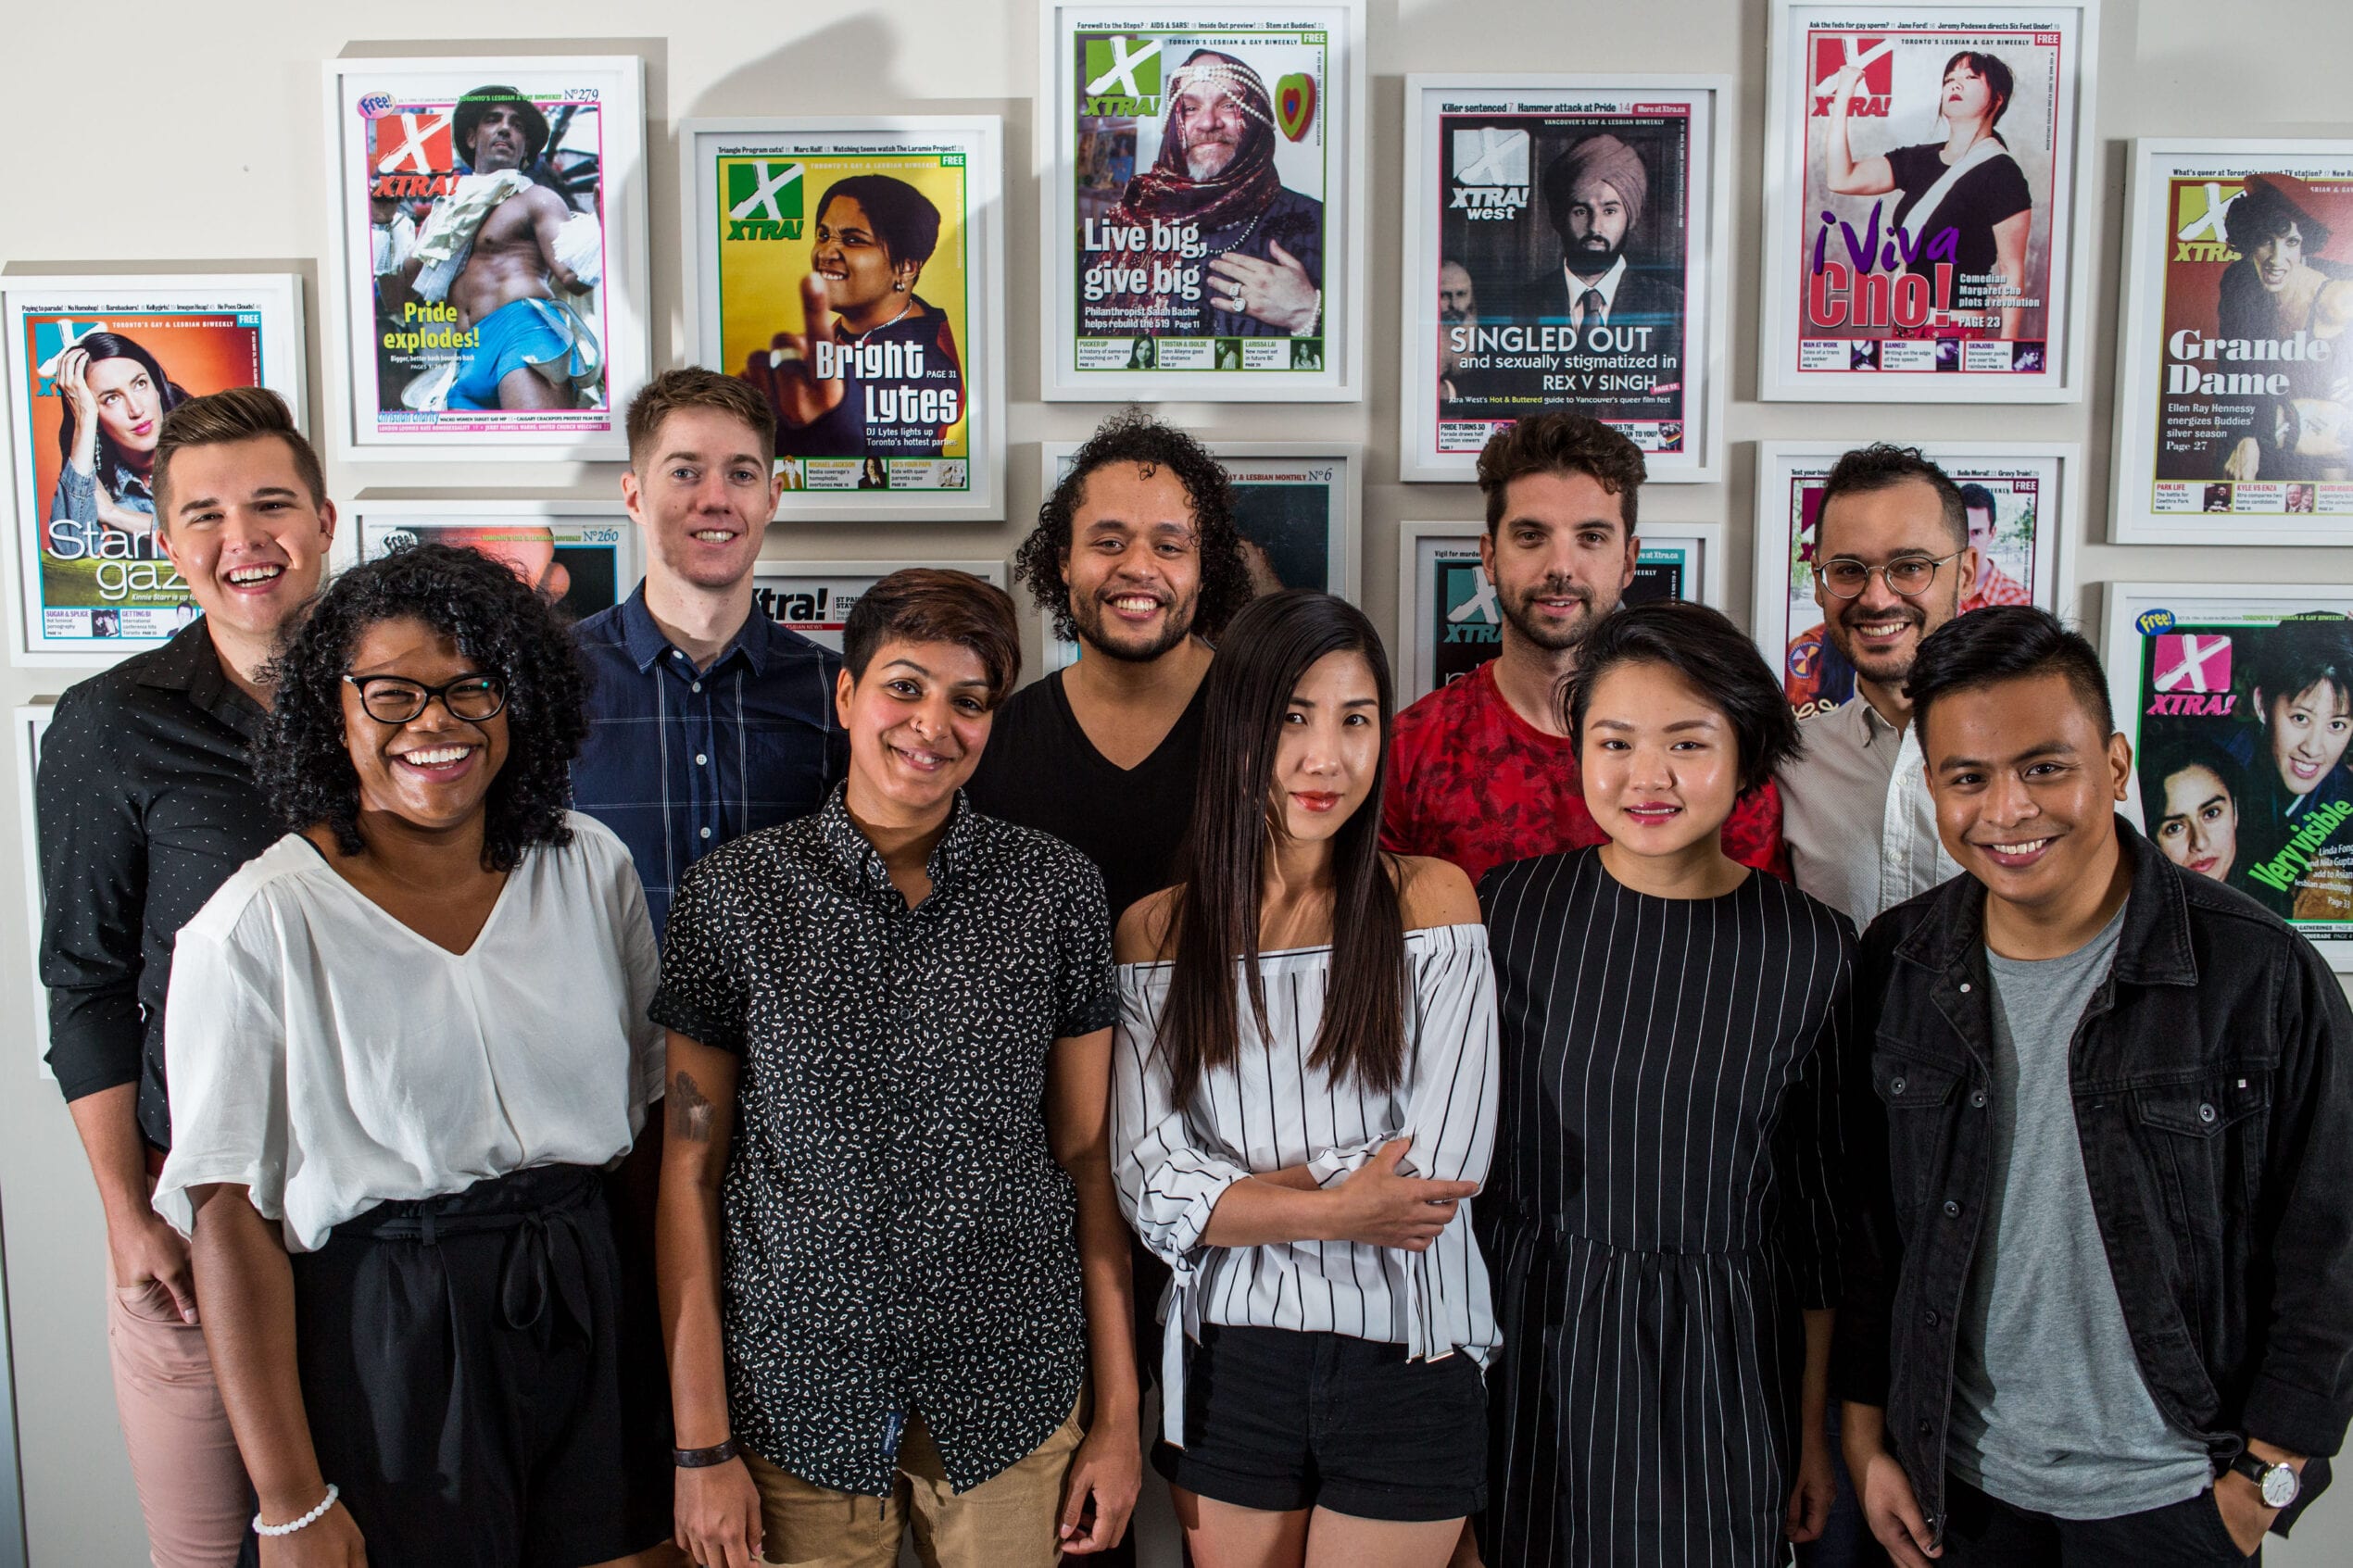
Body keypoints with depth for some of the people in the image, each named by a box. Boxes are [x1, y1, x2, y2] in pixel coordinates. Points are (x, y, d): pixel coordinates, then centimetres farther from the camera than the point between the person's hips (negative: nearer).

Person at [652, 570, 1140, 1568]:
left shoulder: (1056, 889, -2)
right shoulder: (735, 892, -4)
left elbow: (1085, 1156, 1)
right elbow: (691, 1168, -2)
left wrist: (1118, 1413, 1)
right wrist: (703, 1442, -4)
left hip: (1010, 1387, 1)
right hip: (799, 1390, 0)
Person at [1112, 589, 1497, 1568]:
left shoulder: (1431, 901, -5)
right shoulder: (1155, 932, -1)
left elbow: (1439, 1169, -12)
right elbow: (1150, 1188, -8)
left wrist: (1241, 1186, -12)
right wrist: (1335, 1209, -19)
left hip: (1406, 1367, -1)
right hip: (1227, 1366, 2)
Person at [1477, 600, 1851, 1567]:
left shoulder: (1811, 950, -5)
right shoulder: (1511, 909, -6)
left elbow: (1816, 1204, 3)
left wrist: (1814, 1428, 6)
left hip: (1721, 1360, 0)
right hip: (1533, 1345, 0)